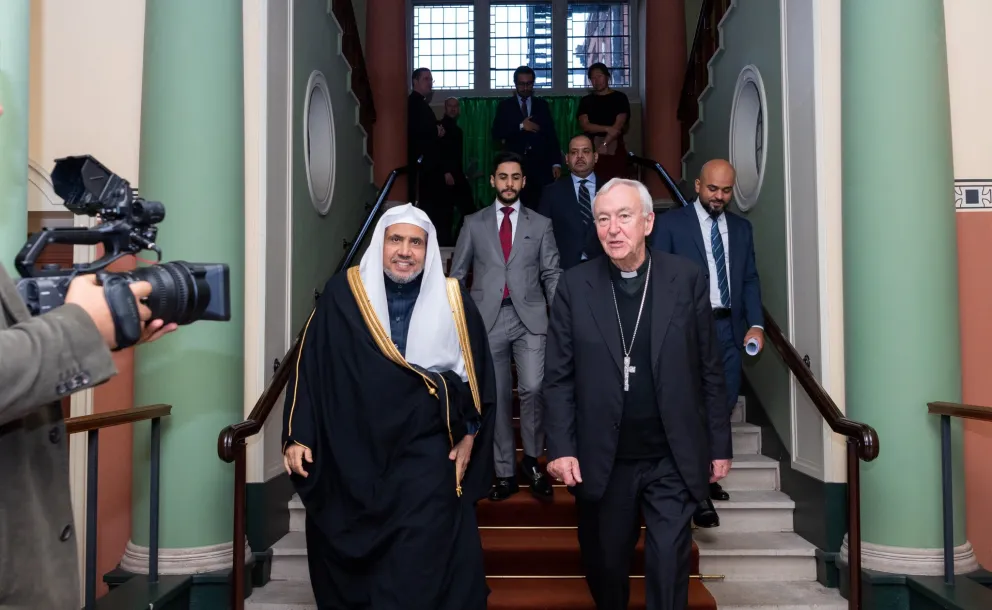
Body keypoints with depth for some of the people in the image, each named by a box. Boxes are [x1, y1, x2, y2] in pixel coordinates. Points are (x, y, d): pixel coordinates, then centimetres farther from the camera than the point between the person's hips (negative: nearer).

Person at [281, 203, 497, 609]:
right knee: (346, 564, 14)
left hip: (426, 457, 0)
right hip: (349, 458, 1)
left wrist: (468, 434, 3)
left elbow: (476, 372, 7)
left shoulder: (453, 303, 2)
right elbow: (309, 367, 0)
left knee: (420, 568, -4)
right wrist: (297, 435, -4)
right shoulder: (342, 296, -1)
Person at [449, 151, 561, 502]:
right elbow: (457, 273, 12)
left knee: (533, 389, -15)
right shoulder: (474, 224, 10)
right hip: (488, 319, 1)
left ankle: (532, 460, 8)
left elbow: (552, 274, 7)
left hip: (530, 318, -1)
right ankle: (505, 473, 18)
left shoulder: (540, 224, 10)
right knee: (497, 398, 6)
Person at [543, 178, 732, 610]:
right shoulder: (574, 286, -2)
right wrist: (561, 447, -8)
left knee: (669, 564, 2)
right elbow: (559, 376, -2)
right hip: (602, 461, 1)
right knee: (604, 566, 15)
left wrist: (719, 445, 3)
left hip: (672, 460, -1)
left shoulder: (687, 279, -2)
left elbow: (709, 370, 2)